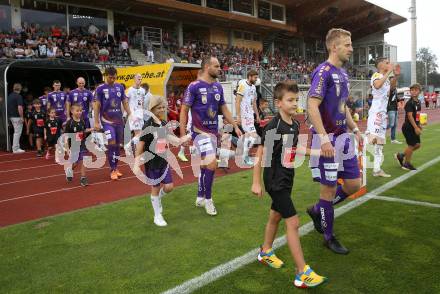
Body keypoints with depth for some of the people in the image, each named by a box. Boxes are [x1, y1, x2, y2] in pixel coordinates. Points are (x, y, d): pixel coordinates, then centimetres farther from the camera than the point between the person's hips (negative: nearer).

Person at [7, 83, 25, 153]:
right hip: (17, 116, -8)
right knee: (17, 132, -2)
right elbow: (20, 107, -21)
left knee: (16, 132, 18)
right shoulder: (19, 96, -14)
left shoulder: (9, 96, 11)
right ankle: (15, 149, 1)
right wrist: (22, 117, -16)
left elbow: (9, 106, 17)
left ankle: (15, 147, 22)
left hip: (11, 116, 8)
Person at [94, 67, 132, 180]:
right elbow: (97, 106, -5)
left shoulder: (120, 87, 6)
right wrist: (96, 122, -8)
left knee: (117, 144, 9)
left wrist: (130, 115, 3)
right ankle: (112, 170, -2)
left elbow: (125, 102, 11)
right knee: (112, 143, -12)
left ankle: (116, 168, 22)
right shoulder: (100, 88, -6)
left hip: (119, 120, 4)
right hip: (107, 120, -4)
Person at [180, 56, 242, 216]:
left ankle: (200, 197, 30)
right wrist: (182, 135, -13)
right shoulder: (194, 86, -12)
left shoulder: (218, 87, 7)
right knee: (212, 163, -17)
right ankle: (208, 199, 2)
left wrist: (235, 126, 12)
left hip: (213, 131, 7)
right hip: (200, 132, -7)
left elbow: (224, 109, 16)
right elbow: (184, 111, -9)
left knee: (205, 164, 15)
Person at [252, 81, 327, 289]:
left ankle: (265, 252, 41)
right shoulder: (273, 127, -20)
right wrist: (256, 183, -15)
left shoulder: (295, 125, 3)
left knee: (275, 216, 21)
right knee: (293, 222, -8)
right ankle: (302, 274, -1)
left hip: (287, 179, 8)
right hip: (275, 181, -8)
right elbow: (260, 154, -16)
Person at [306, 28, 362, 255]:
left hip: (343, 138, 9)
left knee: (353, 184, 12)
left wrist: (355, 130, 17)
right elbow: (312, 107, -22)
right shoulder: (323, 72, -14)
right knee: (329, 188, 2)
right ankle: (329, 238, 20)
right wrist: (324, 138, -27)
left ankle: (317, 210, 31)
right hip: (328, 140, -9)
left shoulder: (342, 73, 14)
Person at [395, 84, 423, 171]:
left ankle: (401, 156, 24)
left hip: (414, 127, 9)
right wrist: (416, 127, -26)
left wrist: (419, 125, 15)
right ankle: (407, 164, 14)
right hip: (408, 127, -9)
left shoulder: (418, 102, 10)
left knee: (417, 145, 11)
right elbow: (410, 116, -22)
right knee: (411, 145, -2)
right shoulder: (409, 103, -17)